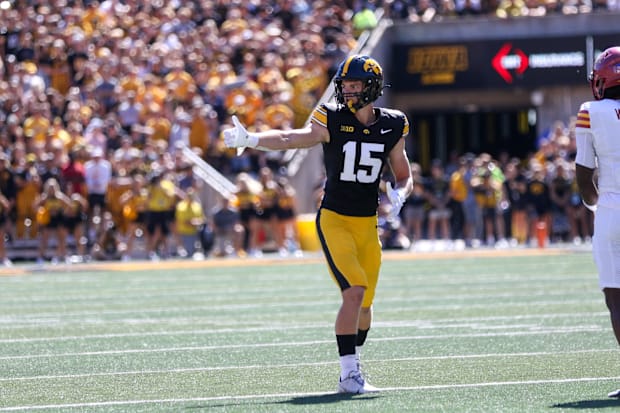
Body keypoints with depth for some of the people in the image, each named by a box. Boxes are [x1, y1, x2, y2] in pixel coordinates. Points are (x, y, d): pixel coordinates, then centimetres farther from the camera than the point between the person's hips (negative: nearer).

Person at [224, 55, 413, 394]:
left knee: (365, 302, 8)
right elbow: (289, 138, -23)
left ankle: (353, 368, 30)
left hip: (367, 224, 4)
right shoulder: (331, 120, -8)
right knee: (354, 291, -20)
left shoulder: (391, 127, 4)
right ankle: (349, 375, -16)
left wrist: (399, 194, -10)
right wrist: (250, 139, -40)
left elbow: (404, 176, 14)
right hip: (334, 219, -4)